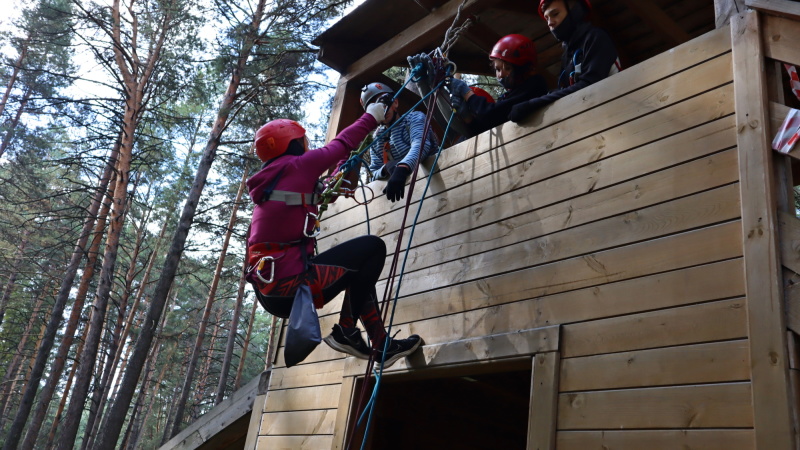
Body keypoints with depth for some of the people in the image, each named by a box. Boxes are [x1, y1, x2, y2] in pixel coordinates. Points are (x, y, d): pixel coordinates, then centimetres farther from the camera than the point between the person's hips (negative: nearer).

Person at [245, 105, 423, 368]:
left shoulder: (269, 181, 21)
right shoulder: (296, 165, -4)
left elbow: (327, 192, 31)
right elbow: (341, 145, 8)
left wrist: (350, 159, 38)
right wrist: (371, 117, 24)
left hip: (271, 289, 10)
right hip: (289, 280, -10)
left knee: (359, 269, 23)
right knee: (373, 247, -5)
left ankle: (382, 345, 20)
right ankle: (345, 330, -2)